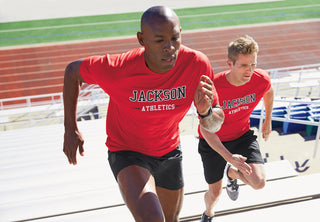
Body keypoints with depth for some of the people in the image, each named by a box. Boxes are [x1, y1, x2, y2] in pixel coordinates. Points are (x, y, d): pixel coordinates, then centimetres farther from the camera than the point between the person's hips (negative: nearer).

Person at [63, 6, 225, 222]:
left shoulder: (197, 64, -23)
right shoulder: (117, 69, -30)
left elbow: (213, 127, -13)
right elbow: (73, 70, -9)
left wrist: (206, 111, -37)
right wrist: (71, 129, -11)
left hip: (169, 152, 4)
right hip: (127, 153, -4)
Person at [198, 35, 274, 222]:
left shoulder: (261, 79, -20)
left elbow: (269, 91, 7)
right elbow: (206, 129, -27)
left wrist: (268, 120, 16)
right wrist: (228, 156, -36)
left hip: (242, 136, 3)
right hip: (214, 142, -2)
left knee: (259, 182, -18)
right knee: (215, 192, 10)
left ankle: (232, 173, 20)